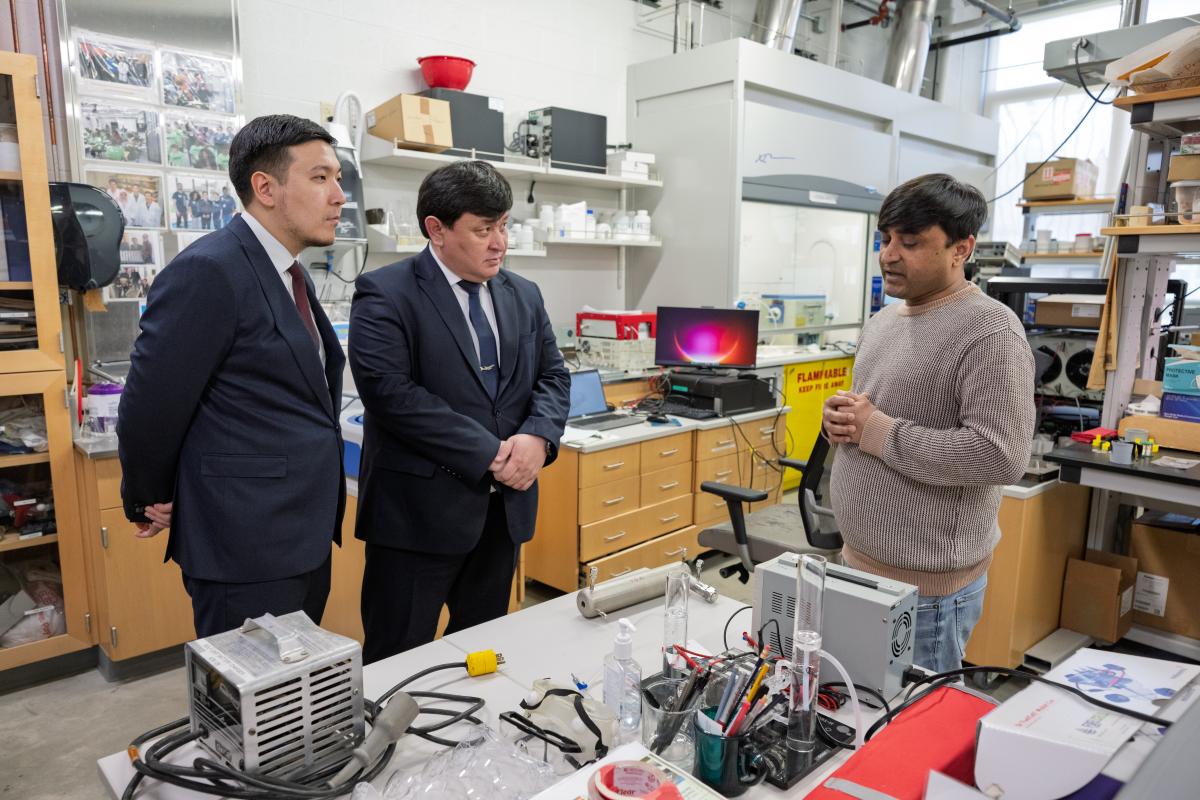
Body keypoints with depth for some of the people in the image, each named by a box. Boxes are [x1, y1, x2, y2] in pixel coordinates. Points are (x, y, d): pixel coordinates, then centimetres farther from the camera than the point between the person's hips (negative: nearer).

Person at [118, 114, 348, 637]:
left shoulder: (289, 276, 12)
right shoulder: (209, 271, -17)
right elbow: (149, 408, -13)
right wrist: (149, 504, 1)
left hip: (304, 539, 9)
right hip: (249, 549, -9)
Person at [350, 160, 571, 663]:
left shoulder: (523, 295, 11)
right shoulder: (385, 295, -9)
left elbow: (553, 375, 10)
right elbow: (392, 393, -19)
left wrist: (537, 436, -11)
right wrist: (489, 454, -19)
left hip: (505, 505, 6)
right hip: (421, 508, -6)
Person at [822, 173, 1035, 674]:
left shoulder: (989, 331, -17)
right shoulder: (881, 322, 10)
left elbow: (1002, 456, -26)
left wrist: (878, 432, -21)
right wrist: (839, 418, -3)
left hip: (925, 584, -8)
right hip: (858, 563, 9)